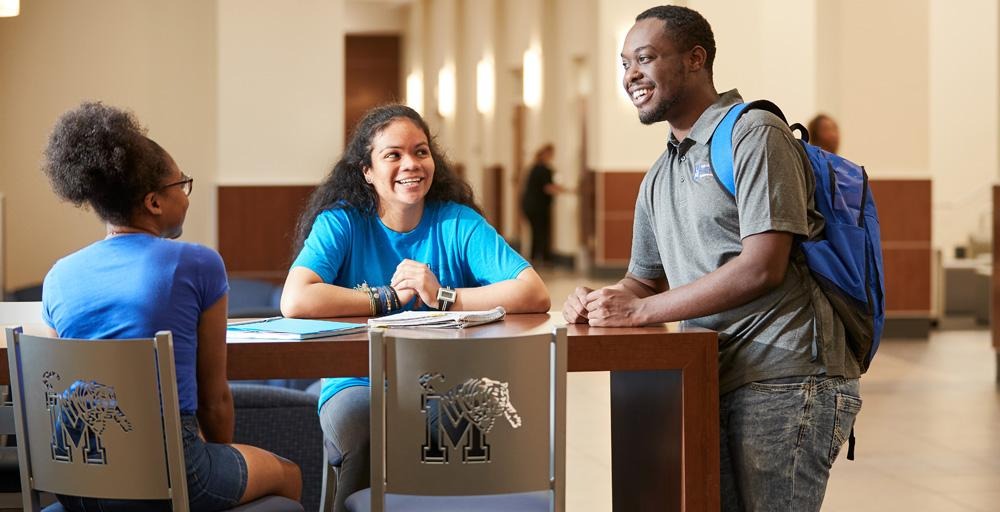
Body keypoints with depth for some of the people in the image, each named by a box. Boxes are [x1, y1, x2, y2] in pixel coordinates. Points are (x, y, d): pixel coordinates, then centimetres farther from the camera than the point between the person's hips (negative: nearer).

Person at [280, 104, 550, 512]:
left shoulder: (458, 223, 2)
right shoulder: (341, 222, -1)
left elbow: (535, 295, -10)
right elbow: (295, 301, -20)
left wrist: (444, 297, -16)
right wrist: (390, 298, -11)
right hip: (359, 384, -1)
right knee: (373, 432, -34)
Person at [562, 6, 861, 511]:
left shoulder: (754, 134, -7)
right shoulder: (659, 177, 20)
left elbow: (762, 268, -17)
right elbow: (644, 280, 26)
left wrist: (639, 310, -15)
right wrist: (600, 301, 1)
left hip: (785, 380, -8)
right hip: (719, 383, 8)